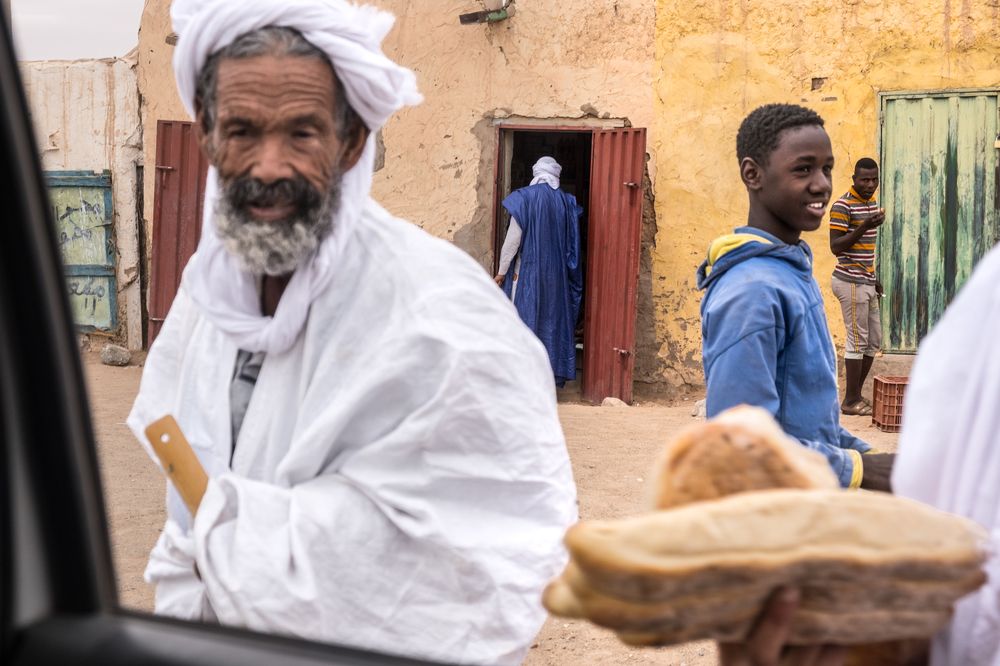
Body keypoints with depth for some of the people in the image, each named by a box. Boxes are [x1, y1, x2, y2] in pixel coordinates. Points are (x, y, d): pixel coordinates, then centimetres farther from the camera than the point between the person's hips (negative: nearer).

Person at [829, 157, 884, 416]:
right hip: (851, 282, -9)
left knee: (874, 341, 12)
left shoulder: (872, 203, 13)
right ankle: (851, 401, 4)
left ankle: (857, 394, 22)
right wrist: (864, 227, -28)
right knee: (857, 341, -4)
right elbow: (835, 247, -17)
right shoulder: (843, 206, -14)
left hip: (866, 282, 9)